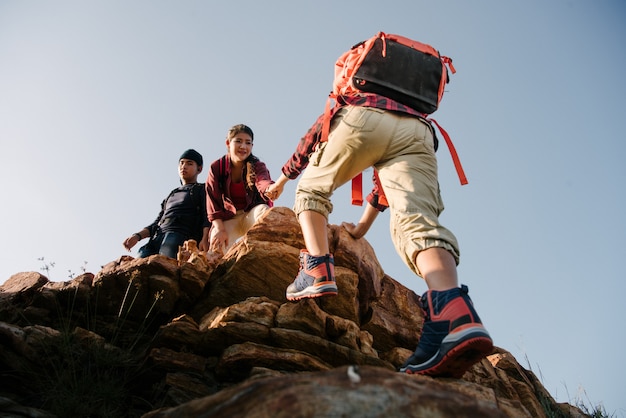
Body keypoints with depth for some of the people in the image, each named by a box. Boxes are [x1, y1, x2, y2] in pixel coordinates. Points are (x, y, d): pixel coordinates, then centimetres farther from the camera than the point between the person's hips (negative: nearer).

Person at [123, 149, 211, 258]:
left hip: (182, 235, -5)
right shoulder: (171, 195, 37)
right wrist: (137, 236, 12)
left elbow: (208, 217, 1)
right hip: (157, 239, 5)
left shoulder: (203, 190, 18)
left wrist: (204, 239, -19)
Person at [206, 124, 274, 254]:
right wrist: (219, 228, -24)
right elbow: (213, 202, -9)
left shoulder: (257, 166, -11)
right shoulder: (216, 167, -6)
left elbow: (263, 182, -36)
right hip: (228, 218, 0)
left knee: (263, 210, -36)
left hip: (252, 215, 0)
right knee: (217, 245, -31)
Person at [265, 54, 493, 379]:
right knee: (416, 221, -18)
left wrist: (281, 181, 67)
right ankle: (453, 314, -45)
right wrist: (362, 226, 59)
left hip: (363, 118, -2)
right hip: (418, 132, 3)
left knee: (311, 190, 17)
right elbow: (388, 179, 49)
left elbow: (307, 145, 50)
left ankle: (318, 272, -6)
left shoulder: (344, 105, 43)